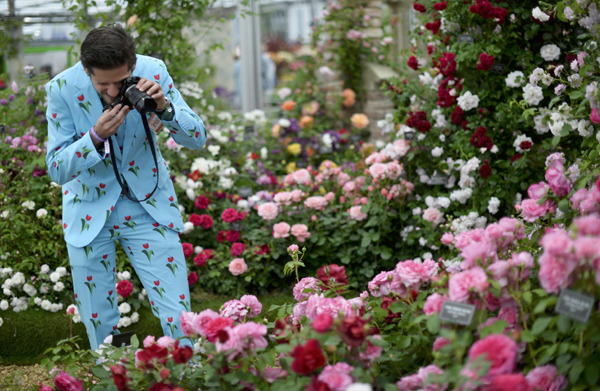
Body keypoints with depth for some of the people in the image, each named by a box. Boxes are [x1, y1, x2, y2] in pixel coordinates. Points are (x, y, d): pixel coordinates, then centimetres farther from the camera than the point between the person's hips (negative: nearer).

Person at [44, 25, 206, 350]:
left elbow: (197, 139, -9)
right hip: (89, 211, 0)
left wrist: (164, 107, -28)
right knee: (100, 326, 6)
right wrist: (96, 137, -31)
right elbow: (56, 170, -14)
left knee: (179, 318, -5)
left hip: (148, 203, 0)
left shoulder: (152, 72, -15)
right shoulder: (63, 89, -18)